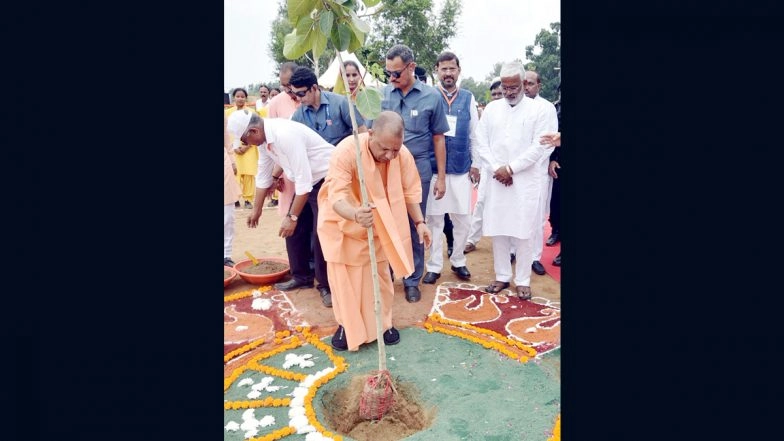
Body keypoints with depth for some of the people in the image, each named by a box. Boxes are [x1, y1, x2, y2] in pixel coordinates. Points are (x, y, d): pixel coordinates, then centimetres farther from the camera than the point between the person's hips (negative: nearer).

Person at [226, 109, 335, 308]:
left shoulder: (285, 135, -29)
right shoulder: (264, 139, -1)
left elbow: (303, 180, -29)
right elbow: (263, 175, 13)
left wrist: (292, 217, -24)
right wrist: (257, 209, 22)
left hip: (326, 177, -9)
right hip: (306, 180, 9)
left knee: (321, 234, -10)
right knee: (293, 229, 9)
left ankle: (326, 285, 6)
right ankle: (301, 277, 24)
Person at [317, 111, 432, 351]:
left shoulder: (403, 155, -21)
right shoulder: (346, 151, -34)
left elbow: (410, 191, -6)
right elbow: (337, 197, -42)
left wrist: (420, 222, -13)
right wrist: (355, 214, -61)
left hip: (378, 224, 3)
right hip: (342, 221, -3)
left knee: (380, 275, 11)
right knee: (344, 277, 5)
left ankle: (384, 322, 30)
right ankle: (346, 325, 24)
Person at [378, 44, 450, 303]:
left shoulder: (431, 96, -2)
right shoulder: (382, 94, 1)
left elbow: (438, 139, 2)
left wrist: (441, 177, 1)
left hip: (418, 168, -1)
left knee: (414, 226, 8)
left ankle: (412, 280, 23)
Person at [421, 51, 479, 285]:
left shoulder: (468, 98, 6)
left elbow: (474, 134, 10)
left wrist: (475, 164, 8)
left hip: (462, 169, 2)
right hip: (433, 168, -2)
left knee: (463, 219, 8)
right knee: (434, 219, 6)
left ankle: (458, 261, 28)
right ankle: (434, 266, 19)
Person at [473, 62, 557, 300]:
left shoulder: (539, 108, 0)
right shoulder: (491, 108, 9)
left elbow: (540, 146, -7)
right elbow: (481, 142, 6)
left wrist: (510, 168, -12)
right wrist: (496, 169, -7)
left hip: (525, 180, -3)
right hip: (497, 179, 3)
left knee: (523, 232, 1)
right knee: (498, 230, 7)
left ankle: (522, 280, 15)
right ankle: (502, 276, 21)